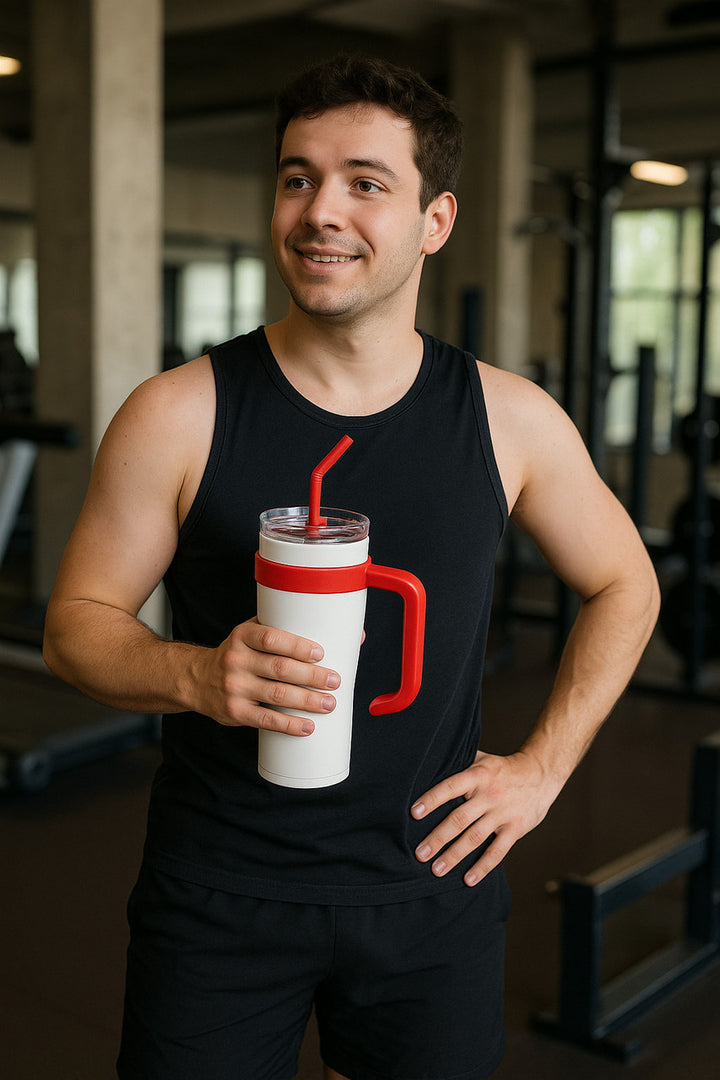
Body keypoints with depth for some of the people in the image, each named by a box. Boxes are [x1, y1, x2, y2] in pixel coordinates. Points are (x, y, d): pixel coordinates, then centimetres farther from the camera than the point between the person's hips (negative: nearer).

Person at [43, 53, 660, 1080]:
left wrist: (542, 767, 3)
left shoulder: (511, 420, -4)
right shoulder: (179, 416, -10)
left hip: (431, 889, 2)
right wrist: (195, 675, -23)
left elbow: (623, 586, 11)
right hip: (217, 898, -1)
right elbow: (77, 621, -3)